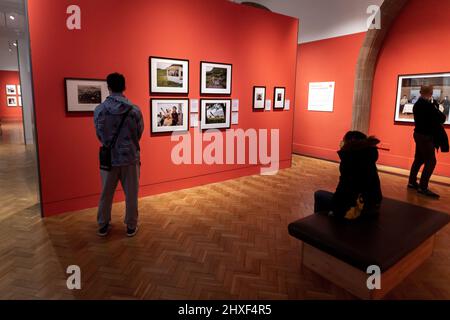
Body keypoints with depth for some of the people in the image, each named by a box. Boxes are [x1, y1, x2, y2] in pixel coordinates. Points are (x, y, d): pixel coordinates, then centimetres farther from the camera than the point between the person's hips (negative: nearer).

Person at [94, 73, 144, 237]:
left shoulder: (99, 110, -8)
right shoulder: (134, 110, -11)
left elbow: (99, 135, 2)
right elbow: (139, 134, 1)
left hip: (109, 158, 2)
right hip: (130, 157, -1)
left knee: (106, 194, 16)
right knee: (131, 195, 12)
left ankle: (103, 226, 30)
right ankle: (131, 226, 23)